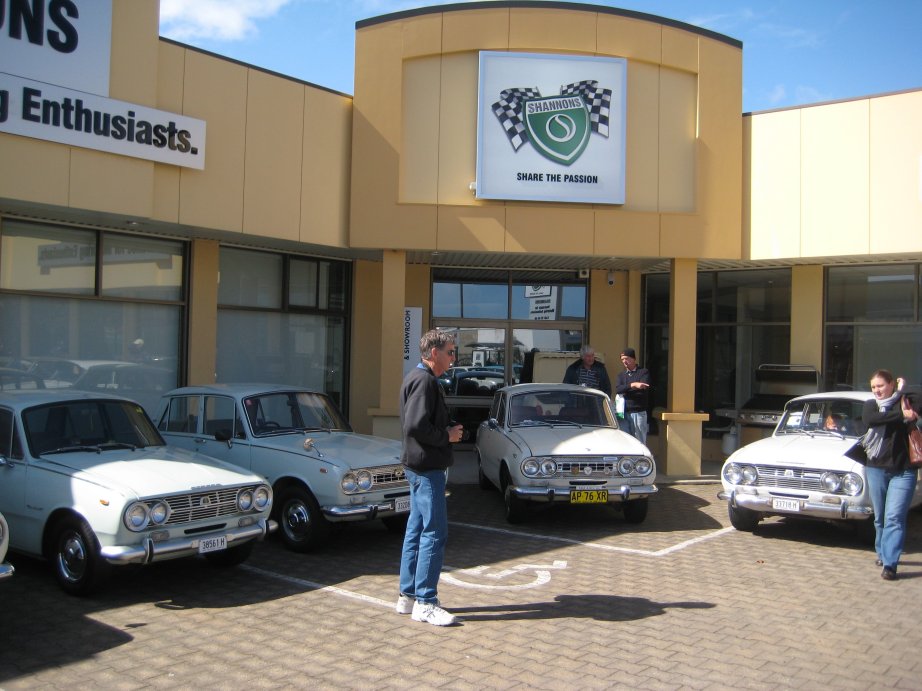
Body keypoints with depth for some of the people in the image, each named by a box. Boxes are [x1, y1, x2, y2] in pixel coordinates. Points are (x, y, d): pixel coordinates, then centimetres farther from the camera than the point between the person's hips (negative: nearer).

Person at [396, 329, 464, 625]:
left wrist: (449, 428, 7)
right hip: (427, 467, -11)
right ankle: (425, 603, -1)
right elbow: (416, 426, -25)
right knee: (434, 533, -6)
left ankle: (407, 595, 21)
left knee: (416, 529, 14)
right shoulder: (424, 381, -17)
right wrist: (447, 436, -12)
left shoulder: (416, 378, 16)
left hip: (419, 466, 11)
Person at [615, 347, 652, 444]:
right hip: (624, 412, 4)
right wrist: (632, 385, -17)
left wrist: (625, 391, -5)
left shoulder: (643, 372, 4)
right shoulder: (621, 375, 17)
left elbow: (644, 388, -11)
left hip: (639, 412, -4)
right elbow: (617, 389, -2)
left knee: (640, 442, -1)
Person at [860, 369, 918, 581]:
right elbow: (869, 420, -16)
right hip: (876, 469, 3)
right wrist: (901, 415, -21)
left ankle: (890, 564, -13)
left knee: (894, 518, -11)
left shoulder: (906, 403, 5)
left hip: (903, 471, -2)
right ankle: (882, 553, 28)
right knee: (880, 517, 11)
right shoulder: (870, 405, 7)